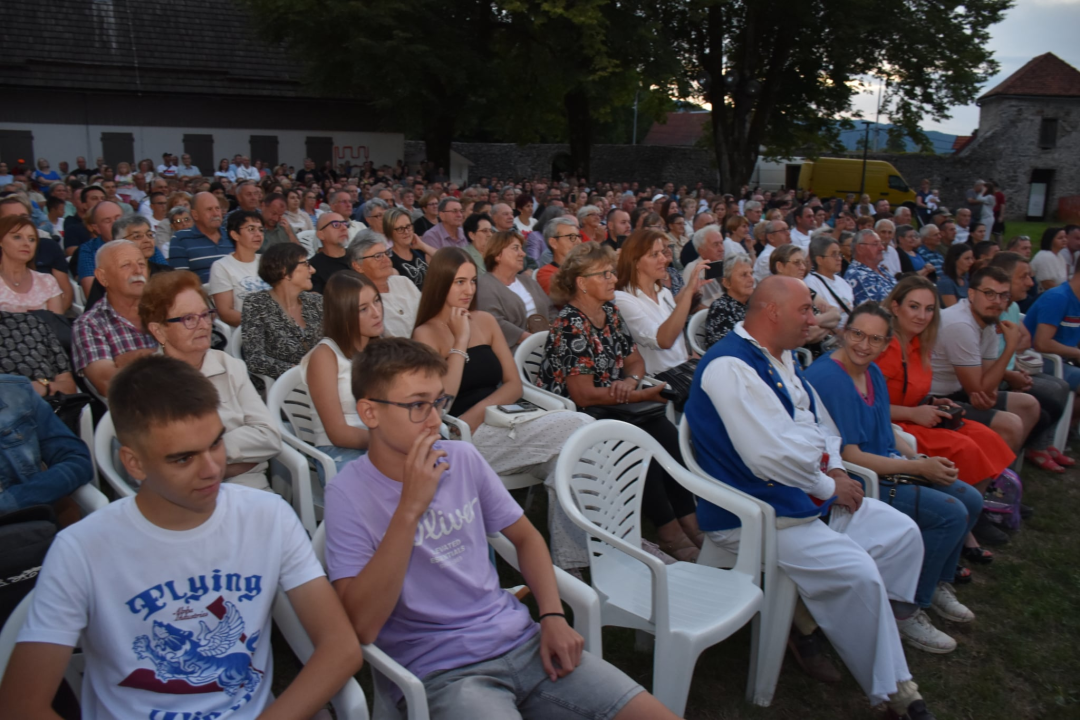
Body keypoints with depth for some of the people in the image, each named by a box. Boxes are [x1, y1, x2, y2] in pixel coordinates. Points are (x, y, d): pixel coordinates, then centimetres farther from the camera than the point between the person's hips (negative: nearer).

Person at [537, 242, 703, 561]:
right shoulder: (570, 326, -18)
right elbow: (584, 395, -21)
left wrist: (631, 380, -10)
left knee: (666, 432, -17)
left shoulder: (610, 312, 8)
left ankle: (690, 524, -14)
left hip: (609, 409, 7)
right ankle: (670, 534, -16)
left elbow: (634, 360, 15)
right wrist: (643, 395, -20)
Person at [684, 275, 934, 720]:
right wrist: (827, 487, -12)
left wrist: (835, 471, 2)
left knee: (901, 533, 7)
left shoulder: (782, 358, 13)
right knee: (857, 573, -21)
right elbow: (774, 456, -28)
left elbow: (820, 423, 21)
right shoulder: (729, 367, -21)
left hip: (812, 496, 11)